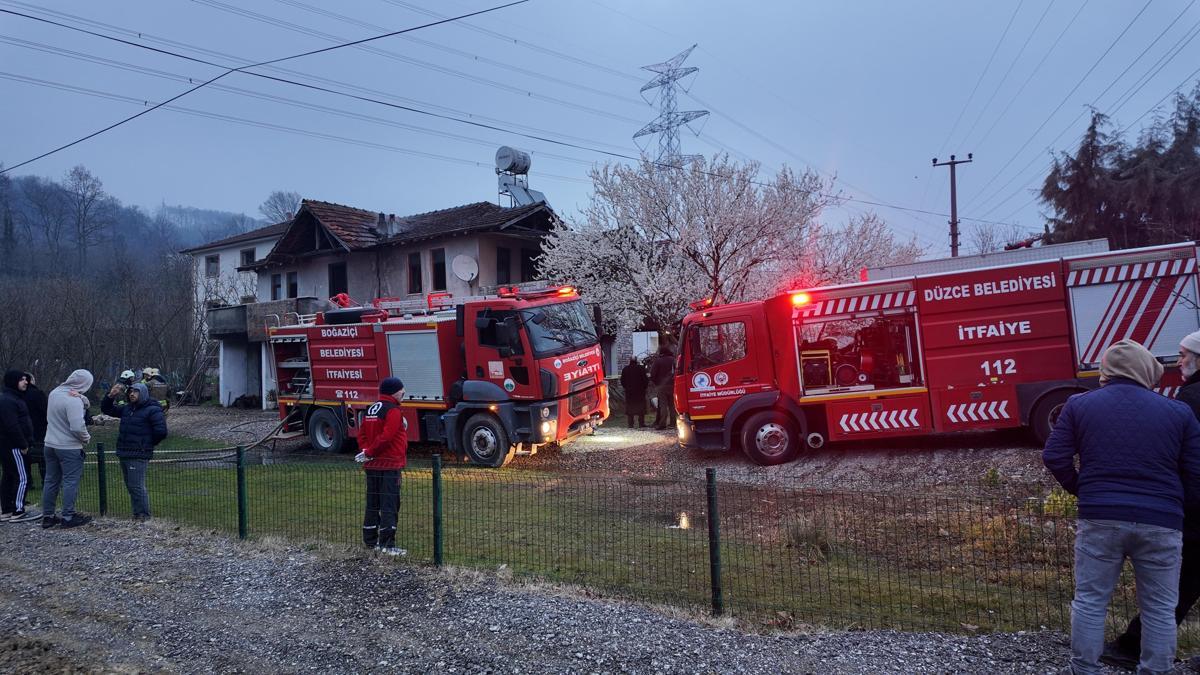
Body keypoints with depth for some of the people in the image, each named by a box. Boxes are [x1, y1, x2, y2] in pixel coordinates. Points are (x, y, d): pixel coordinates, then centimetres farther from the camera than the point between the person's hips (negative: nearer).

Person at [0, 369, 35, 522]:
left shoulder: (13, 398, 16)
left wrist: (25, 442, 14)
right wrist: (23, 444, -18)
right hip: (12, 446, -11)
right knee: (22, 477, -7)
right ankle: (18, 512, -4)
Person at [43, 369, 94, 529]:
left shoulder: (54, 392, 3)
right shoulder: (74, 400, -23)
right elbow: (77, 427, -28)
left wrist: (83, 401, -13)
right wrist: (87, 438, -8)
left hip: (50, 444, 8)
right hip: (69, 447, -8)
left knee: (51, 481, 15)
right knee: (71, 482, 2)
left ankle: (47, 516, 22)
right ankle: (68, 517, 6)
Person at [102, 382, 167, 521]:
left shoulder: (153, 410, -10)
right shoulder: (127, 409, 15)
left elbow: (161, 431, -15)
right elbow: (106, 409, 22)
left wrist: (146, 444, -4)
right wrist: (110, 396, 4)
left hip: (138, 456, -9)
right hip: (124, 454, 9)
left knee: (136, 486, -10)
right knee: (130, 486, 13)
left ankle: (144, 515, -2)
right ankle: (137, 514, 22)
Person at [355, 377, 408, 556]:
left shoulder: (371, 410, 14)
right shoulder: (393, 411, -14)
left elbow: (363, 435, 14)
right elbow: (386, 437, -22)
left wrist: (367, 452, 4)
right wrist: (369, 453, -12)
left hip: (372, 465, 9)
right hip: (390, 464, -8)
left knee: (373, 503, 15)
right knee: (389, 504, -5)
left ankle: (370, 540, 22)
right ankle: (386, 544, -6)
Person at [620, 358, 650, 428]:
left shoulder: (625, 369, 2)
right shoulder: (641, 368, -7)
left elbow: (622, 381, 5)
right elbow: (645, 380, -6)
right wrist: (644, 387, 8)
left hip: (629, 391, 2)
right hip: (640, 391, -2)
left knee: (630, 407, 5)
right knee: (641, 406, 5)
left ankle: (631, 424, 2)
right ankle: (641, 423, 2)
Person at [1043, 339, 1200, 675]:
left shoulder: (1080, 405, 2)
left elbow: (1054, 457, -1)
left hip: (1099, 519, 0)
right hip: (1161, 523, 1)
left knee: (1089, 600, 10)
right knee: (1159, 608, 13)